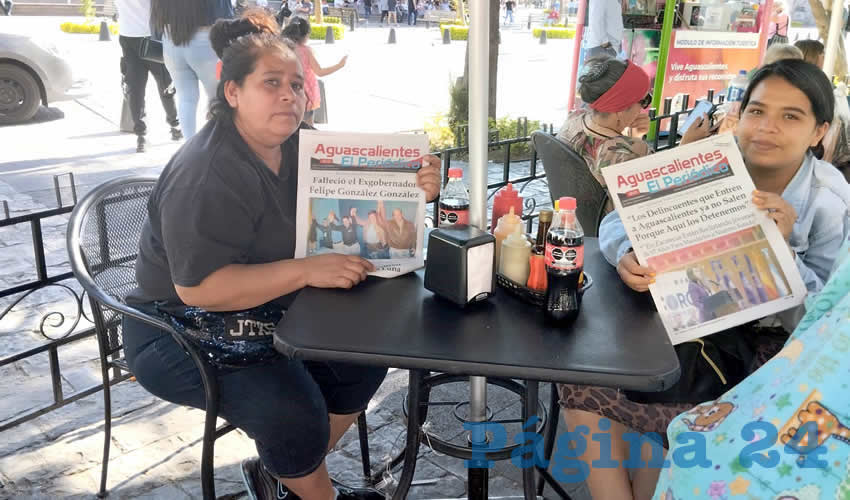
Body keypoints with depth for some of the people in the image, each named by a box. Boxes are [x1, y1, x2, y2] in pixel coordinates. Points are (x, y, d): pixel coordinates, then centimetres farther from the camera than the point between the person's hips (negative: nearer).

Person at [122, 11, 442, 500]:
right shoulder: (206, 176, -25)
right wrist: (307, 271, -36)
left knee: (366, 353, -4)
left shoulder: (302, 148, -1)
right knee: (293, 412, -26)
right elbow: (197, 286, -32)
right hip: (185, 335, -8)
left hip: (272, 313, 8)